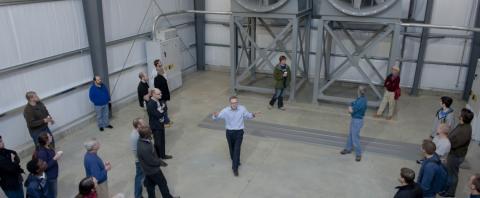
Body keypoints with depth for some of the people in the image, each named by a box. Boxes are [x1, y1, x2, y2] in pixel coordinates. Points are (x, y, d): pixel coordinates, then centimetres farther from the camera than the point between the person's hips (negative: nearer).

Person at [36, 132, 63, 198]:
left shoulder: (47, 147, -3)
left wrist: (56, 155, 0)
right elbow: (44, 166, -27)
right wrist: (55, 159, -27)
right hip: (49, 178, -9)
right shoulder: (42, 152, -30)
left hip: (52, 176, 9)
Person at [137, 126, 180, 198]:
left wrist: (158, 160, 6)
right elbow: (151, 161, -26)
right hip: (153, 170, -8)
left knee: (150, 184, 25)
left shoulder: (141, 140, -11)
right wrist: (160, 162, -9)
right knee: (162, 183, 16)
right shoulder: (144, 149, -40)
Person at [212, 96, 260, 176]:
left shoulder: (242, 109, -13)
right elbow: (215, 118, -10)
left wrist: (253, 115, -18)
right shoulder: (225, 111, -15)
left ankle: (235, 168, 5)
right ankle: (236, 162, 44)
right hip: (229, 132, 1)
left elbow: (248, 116, 4)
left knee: (237, 149, -6)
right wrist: (215, 115, -35)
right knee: (231, 149, 17)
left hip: (239, 132, -1)